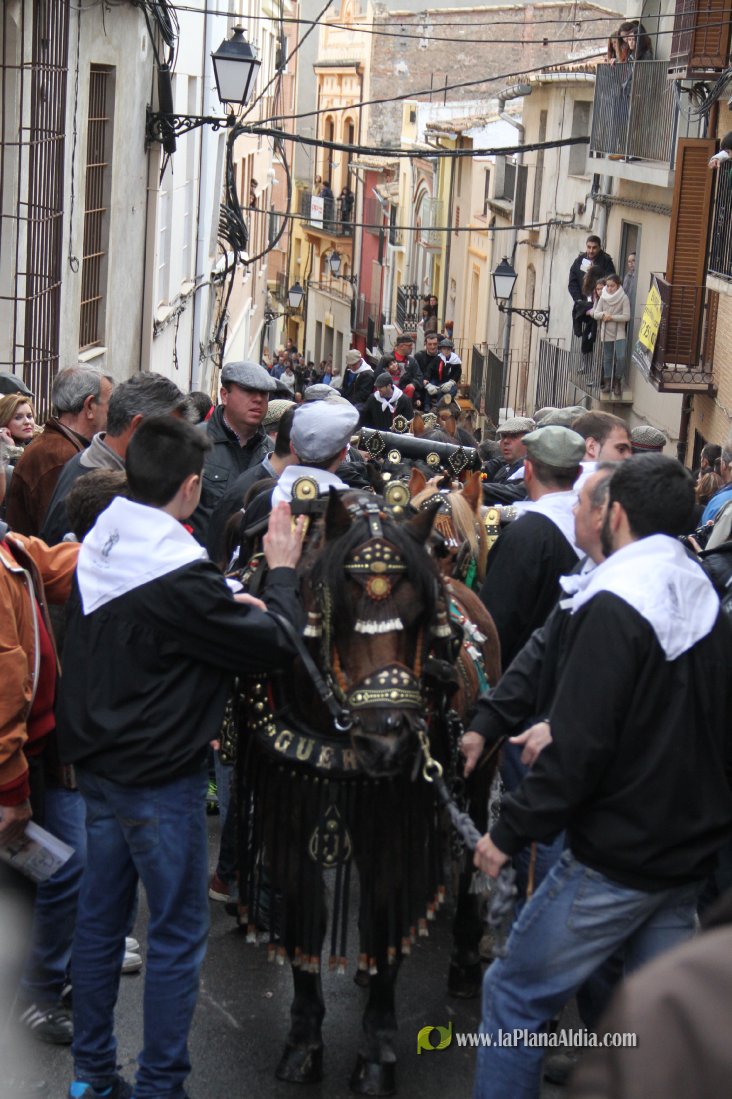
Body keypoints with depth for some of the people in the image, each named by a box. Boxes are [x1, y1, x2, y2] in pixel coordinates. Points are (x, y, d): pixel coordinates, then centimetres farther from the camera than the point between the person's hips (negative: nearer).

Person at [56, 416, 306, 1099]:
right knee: (178, 933, 4)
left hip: (96, 761, 8)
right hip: (160, 779, -8)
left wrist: (232, 606, 6)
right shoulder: (179, 576, -24)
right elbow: (276, 644, -18)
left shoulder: (95, 550, 1)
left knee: (100, 916, 17)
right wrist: (281, 572, -3)